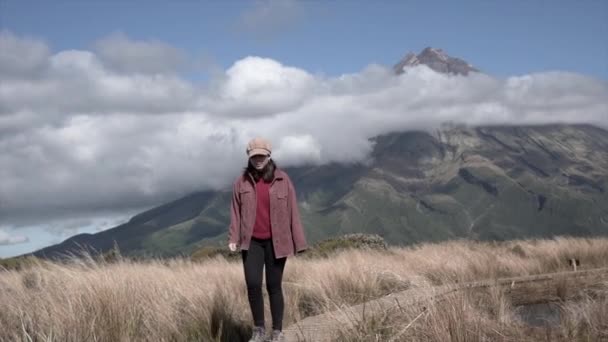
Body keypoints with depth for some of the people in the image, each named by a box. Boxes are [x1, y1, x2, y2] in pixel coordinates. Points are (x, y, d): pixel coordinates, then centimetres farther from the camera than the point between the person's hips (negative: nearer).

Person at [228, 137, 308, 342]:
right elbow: (235, 212, 5)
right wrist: (233, 239, -5)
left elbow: (292, 211, -1)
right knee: (253, 284, -8)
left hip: (276, 242, -1)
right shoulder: (242, 182, 3)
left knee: (274, 286, 3)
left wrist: (298, 242, -2)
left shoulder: (282, 179, -1)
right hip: (251, 242, 1)